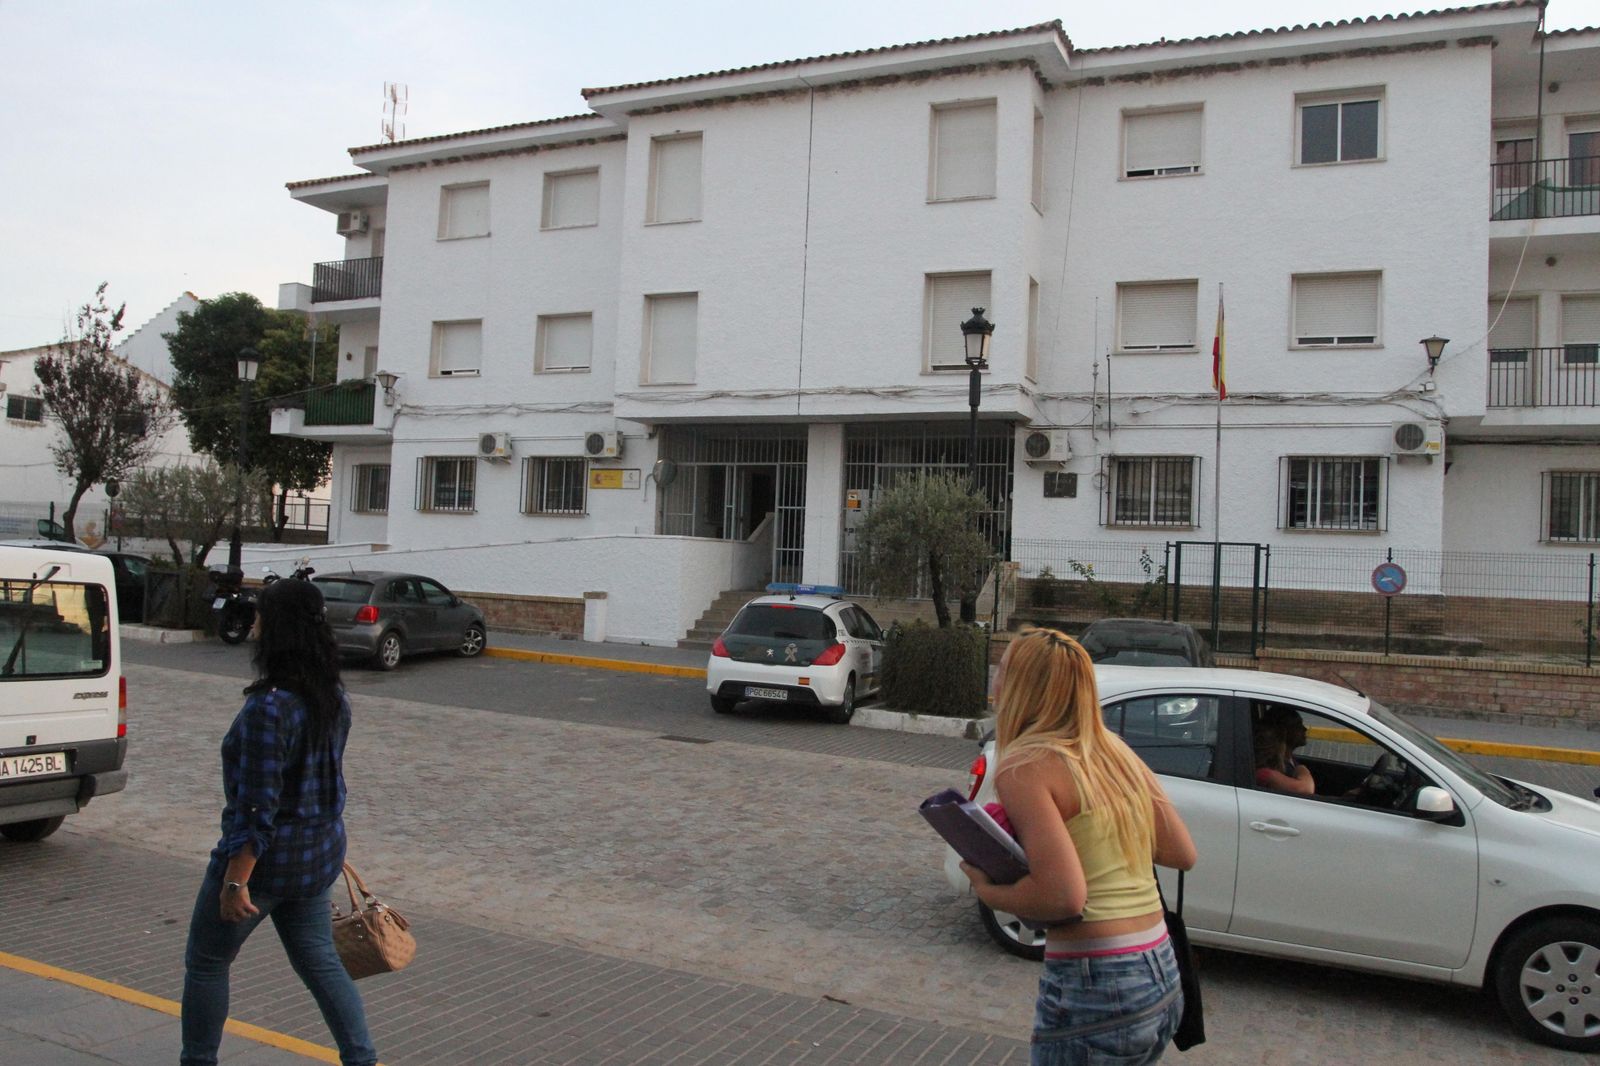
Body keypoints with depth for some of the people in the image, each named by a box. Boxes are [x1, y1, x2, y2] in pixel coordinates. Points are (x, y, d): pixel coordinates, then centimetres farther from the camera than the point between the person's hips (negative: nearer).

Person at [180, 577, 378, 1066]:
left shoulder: (268, 708, -25)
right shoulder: (333, 698, 1)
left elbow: (257, 806, -24)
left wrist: (235, 881, -18)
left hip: (267, 857, -7)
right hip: (321, 853, 7)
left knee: (206, 961, 16)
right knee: (320, 961, 16)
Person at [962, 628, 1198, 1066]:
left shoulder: (1024, 767, -14)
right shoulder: (1116, 751, 7)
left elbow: (1065, 896, -22)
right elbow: (1182, 853, 10)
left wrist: (986, 890, -6)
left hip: (1094, 996, -7)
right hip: (1163, 983, 7)